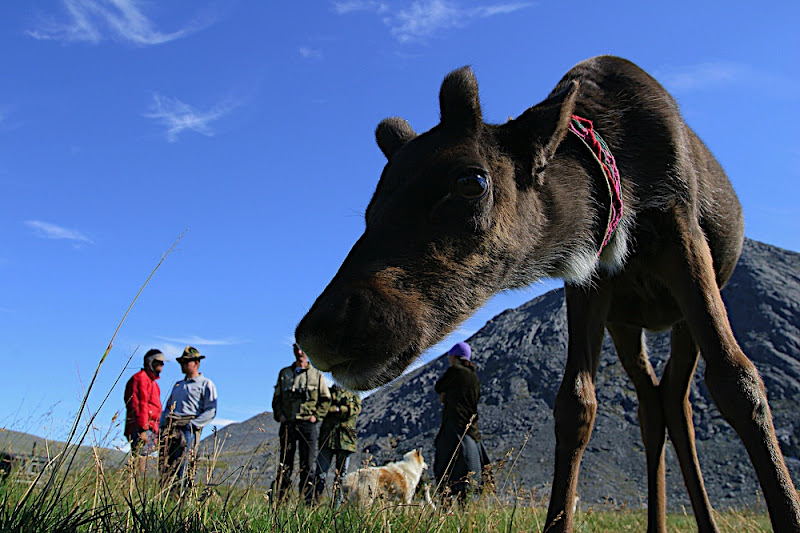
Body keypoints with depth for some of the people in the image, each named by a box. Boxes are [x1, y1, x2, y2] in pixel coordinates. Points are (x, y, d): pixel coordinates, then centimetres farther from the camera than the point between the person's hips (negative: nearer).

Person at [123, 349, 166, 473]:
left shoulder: (152, 382, 24)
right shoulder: (140, 378, -7)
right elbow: (139, 405, -16)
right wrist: (142, 429, -22)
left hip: (150, 429, 10)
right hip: (141, 429, -10)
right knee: (139, 464, -12)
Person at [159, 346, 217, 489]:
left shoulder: (206, 384, 6)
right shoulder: (178, 385, 28)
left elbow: (211, 411, -4)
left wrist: (192, 424, -14)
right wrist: (163, 424, 10)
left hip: (188, 429, -6)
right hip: (170, 428, 6)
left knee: (181, 466, -14)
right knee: (165, 466, -4)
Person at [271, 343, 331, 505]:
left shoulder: (317, 375, 8)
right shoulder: (284, 373, 13)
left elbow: (326, 399, 8)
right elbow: (276, 398, 16)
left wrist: (316, 416, -4)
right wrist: (279, 415, 1)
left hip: (308, 424, -1)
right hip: (288, 424, 1)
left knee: (307, 467, 1)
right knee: (284, 465, 3)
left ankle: (307, 503, 6)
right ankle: (276, 500, 7)